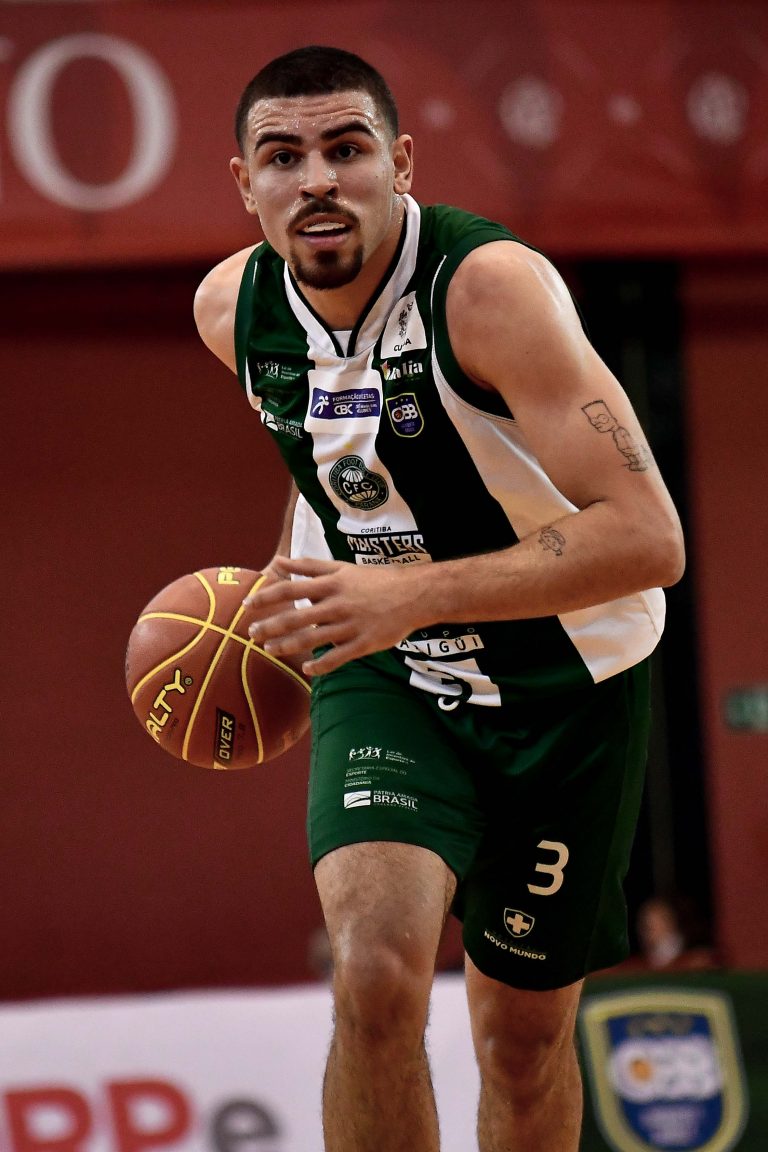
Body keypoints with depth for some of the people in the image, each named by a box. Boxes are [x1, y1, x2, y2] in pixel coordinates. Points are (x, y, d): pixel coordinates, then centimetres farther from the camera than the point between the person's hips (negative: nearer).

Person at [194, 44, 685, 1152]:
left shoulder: (492, 285, -27)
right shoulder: (232, 309, -8)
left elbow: (648, 539, -34)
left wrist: (413, 593, -39)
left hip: (561, 681, -3)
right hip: (383, 676, 3)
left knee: (524, 1037, 10)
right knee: (376, 975, -24)